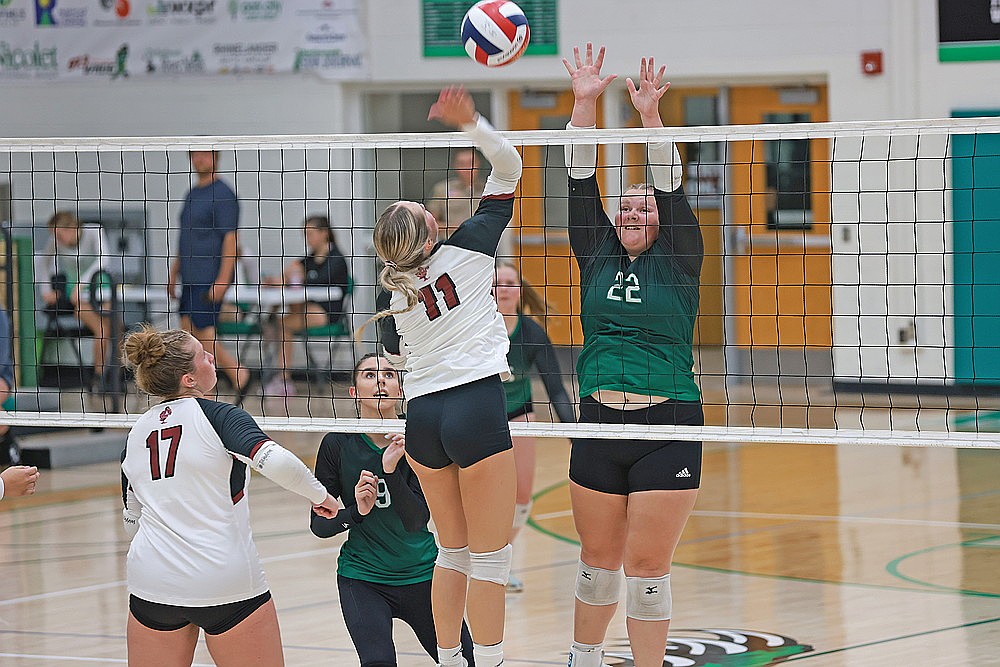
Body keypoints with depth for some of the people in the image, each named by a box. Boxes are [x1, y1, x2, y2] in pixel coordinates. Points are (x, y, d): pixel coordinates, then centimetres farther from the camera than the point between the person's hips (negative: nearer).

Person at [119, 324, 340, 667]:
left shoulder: (136, 433, 9)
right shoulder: (217, 416, -8)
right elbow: (278, 463, -24)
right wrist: (320, 495, -6)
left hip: (151, 585, 5)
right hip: (227, 585, -5)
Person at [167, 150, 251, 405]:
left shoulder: (223, 194, -10)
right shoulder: (191, 196, 18)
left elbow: (231, 239, -15)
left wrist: (222, 281, -21)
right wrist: (173, 274, 22)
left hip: (210, 279, -9)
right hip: (190, 279, 9)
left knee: (204, 336, -11)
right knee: (188, 335, 6)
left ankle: (240, 377, 2)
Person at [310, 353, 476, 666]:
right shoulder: (338, 444, -8)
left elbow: (416, 520, -18)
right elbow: (319, 524, -4)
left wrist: (391, 470, -31)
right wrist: (357, 511, -22)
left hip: (421, 574, 2)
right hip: (362, 578, -2)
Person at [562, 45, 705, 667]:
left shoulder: (678, 261, 3)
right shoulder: (598, 258, 11)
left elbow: (671, 189, -9)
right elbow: (582, 183, 3)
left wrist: (652, 116, -20)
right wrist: (585, 104, -6)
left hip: (667, 426, -3)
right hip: (599, 423, 3)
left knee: (648, 566, -3)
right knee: (599, 559, 11)